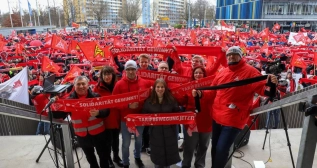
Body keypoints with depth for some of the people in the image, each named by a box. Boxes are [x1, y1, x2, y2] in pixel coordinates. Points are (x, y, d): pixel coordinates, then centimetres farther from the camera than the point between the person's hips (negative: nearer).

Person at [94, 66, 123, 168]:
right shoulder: (98, 87, -11)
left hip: (116, 117, 3)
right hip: (104, 118, -3)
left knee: (116, 138, 20)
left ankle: (116, 156, 43)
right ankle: (108, 159, 37)